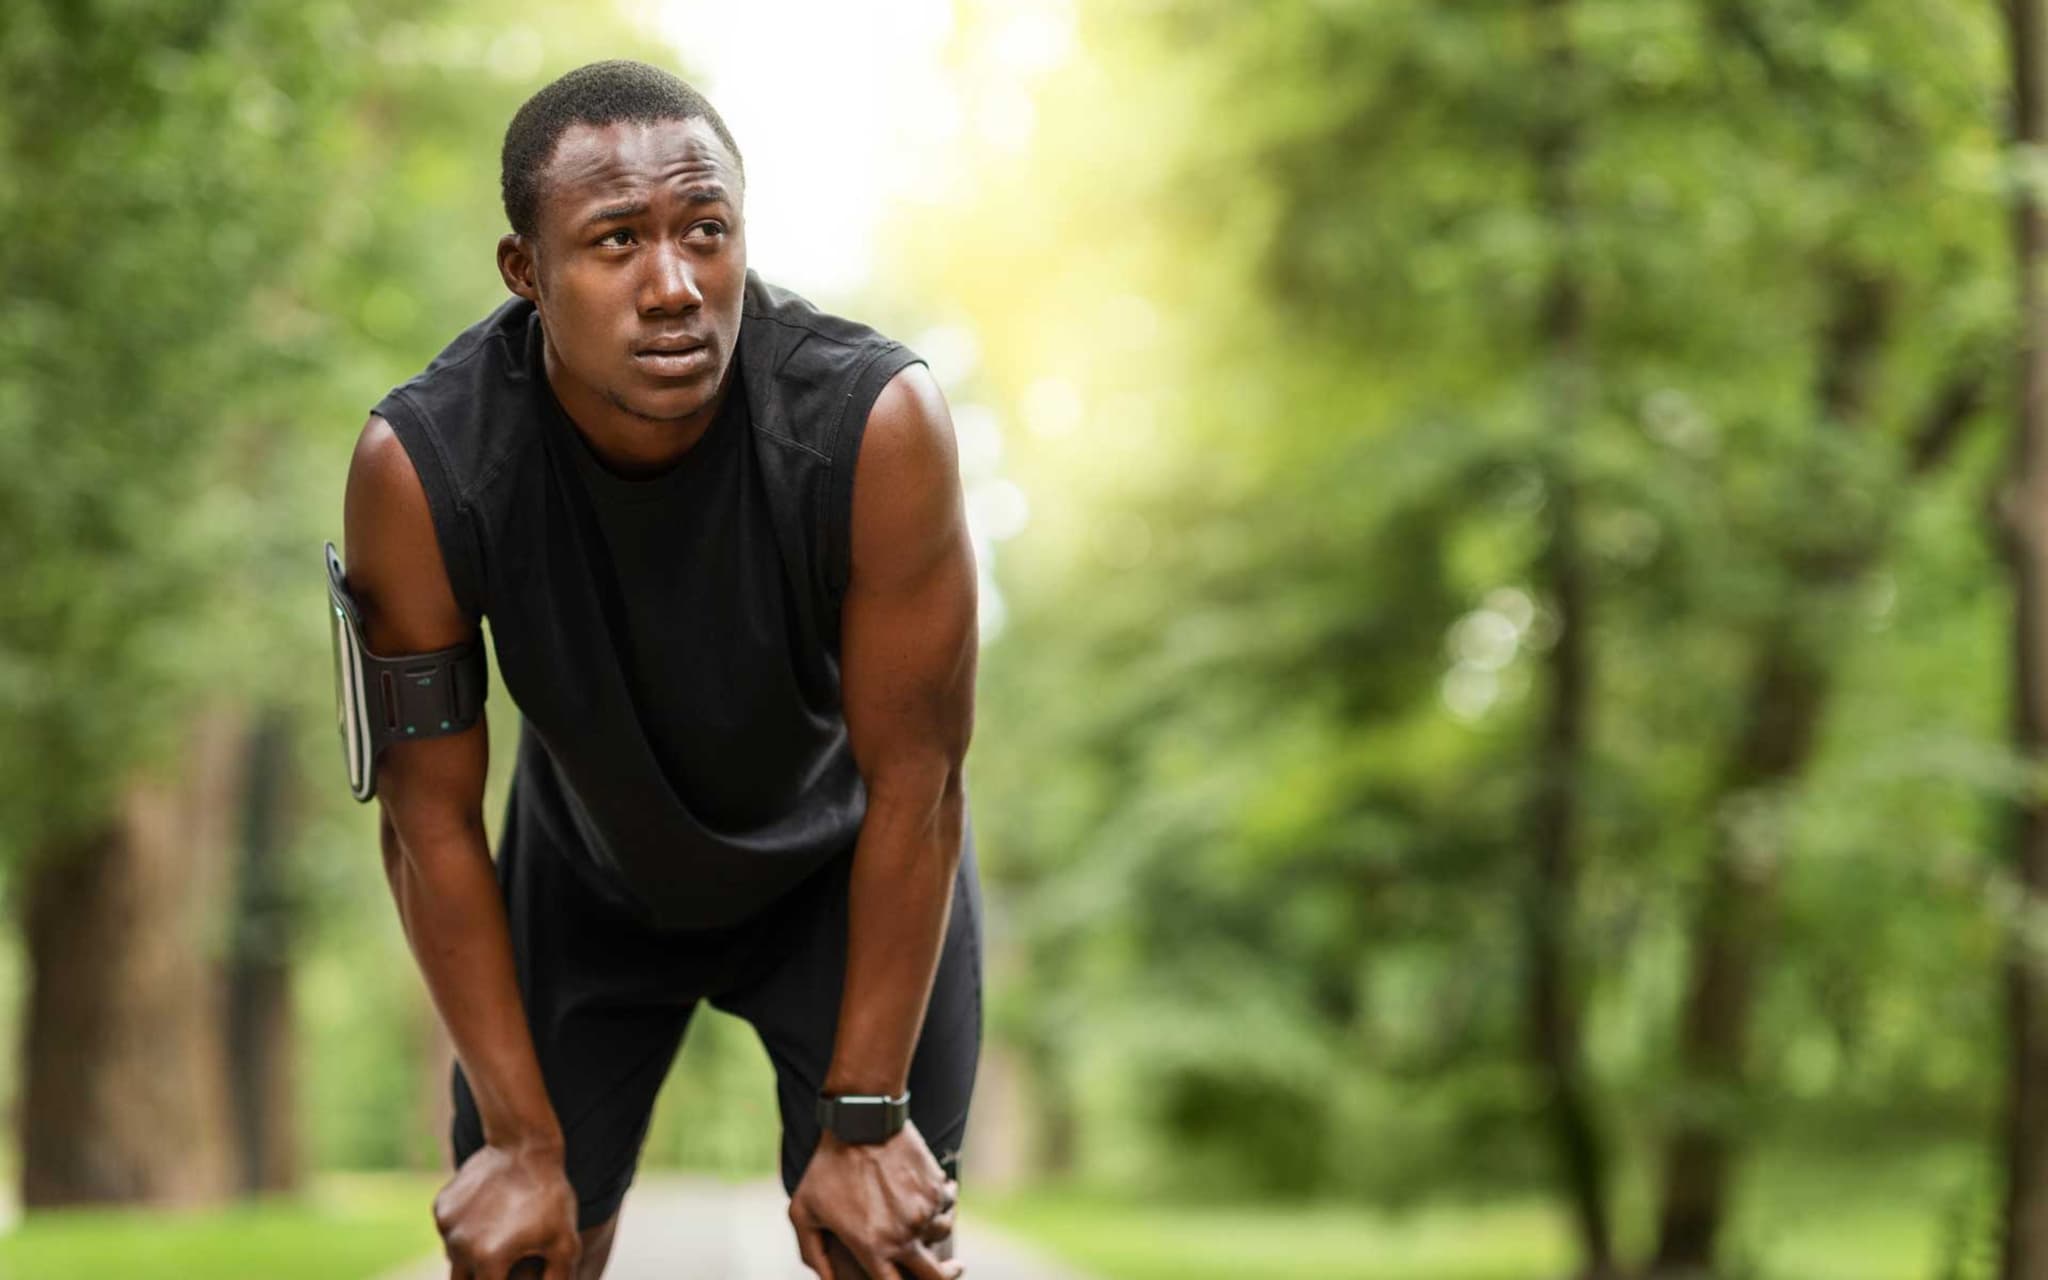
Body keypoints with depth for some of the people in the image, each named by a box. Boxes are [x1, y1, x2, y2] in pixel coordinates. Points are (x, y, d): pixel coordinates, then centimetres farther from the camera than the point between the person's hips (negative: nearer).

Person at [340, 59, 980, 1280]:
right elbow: (433, 816, -20)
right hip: (589, 878, 1)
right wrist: (522, 1140, -15)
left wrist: (861, 1118, -20)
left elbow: (913, 786, -25)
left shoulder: (876, 422, -36)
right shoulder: (421, 468, -32)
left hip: (842, 868, -1)